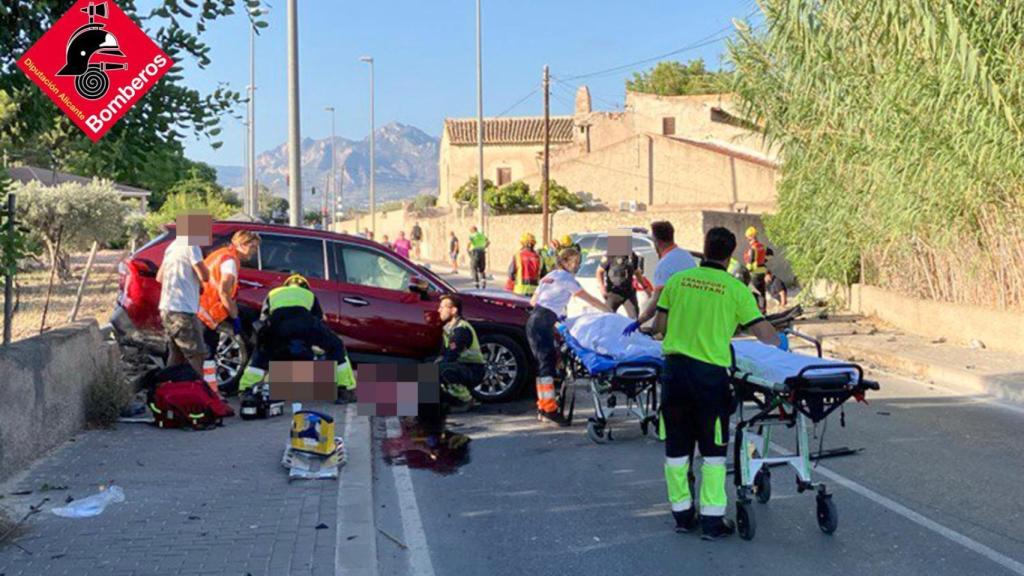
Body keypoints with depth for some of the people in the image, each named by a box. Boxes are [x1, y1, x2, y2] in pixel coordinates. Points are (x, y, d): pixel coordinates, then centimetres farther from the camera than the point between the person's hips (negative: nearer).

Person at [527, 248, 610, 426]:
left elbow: (533, 301, 25)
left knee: (545, 363, 10)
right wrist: (611, 312, 1)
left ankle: (543, 407, 11)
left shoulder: (550, 276, 23)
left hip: (536, 321, 9)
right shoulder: (566, 278, -2)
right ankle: (549, 408, -22)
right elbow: (590, 300, -3)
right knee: (548, 362, -15)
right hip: (542, 323, -9)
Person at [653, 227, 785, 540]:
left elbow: (660, 324, 10)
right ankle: (712, 519, 7)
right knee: (713, 450, 7)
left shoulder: (678, 280, 5)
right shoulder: (735, 288, -3)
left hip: (674, 369, 3)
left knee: (677, 446, 13)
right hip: (710, 372, -3)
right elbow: (763, 332, 0)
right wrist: (780, 341, 22)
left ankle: (682, 513, 22)